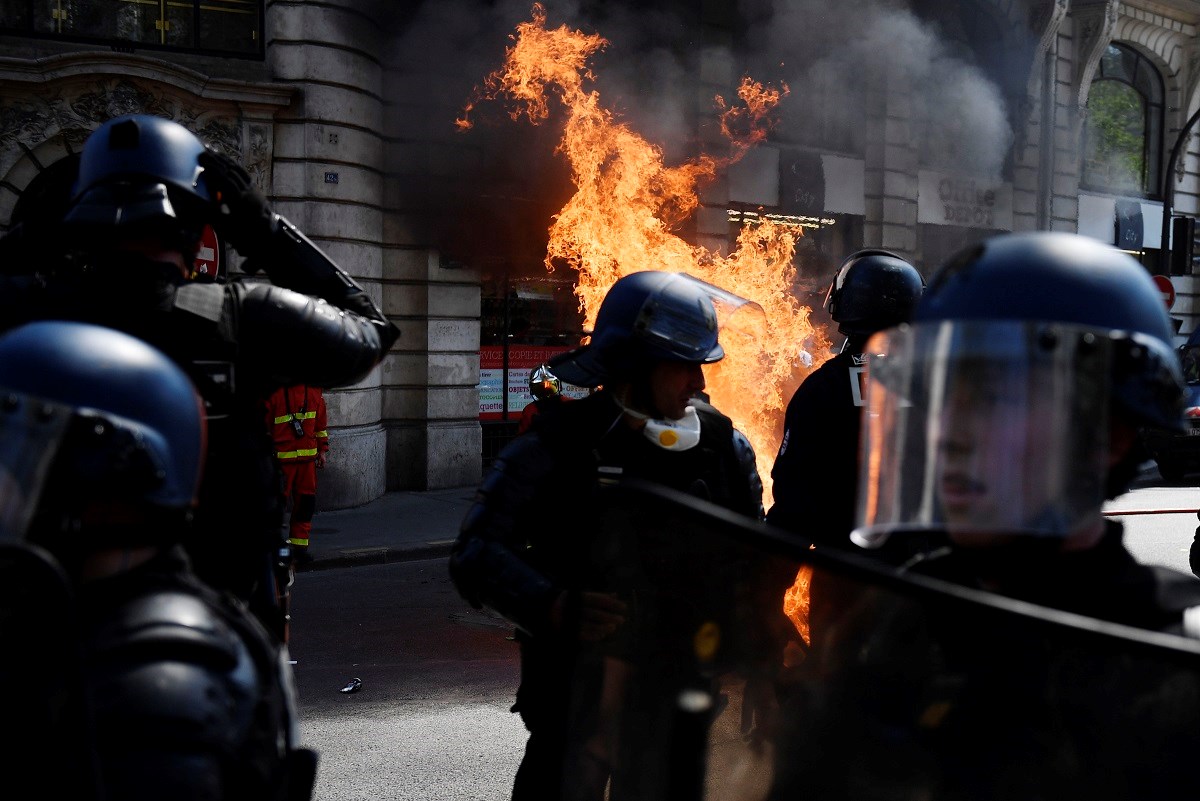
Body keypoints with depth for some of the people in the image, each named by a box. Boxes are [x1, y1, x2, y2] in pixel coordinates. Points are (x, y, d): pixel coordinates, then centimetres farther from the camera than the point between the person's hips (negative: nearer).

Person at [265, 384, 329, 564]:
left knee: (306, 502, 8)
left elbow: (321, 421, 17)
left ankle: (299, 546, 20)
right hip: (280, 459, -5)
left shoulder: (314, 389, 7)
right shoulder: (273, 392, -10)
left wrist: (322, 450, 15)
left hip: (308, 457, 5)